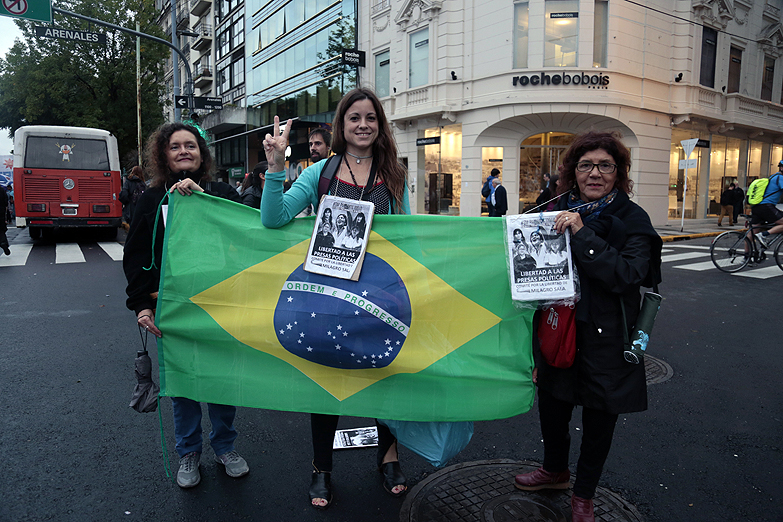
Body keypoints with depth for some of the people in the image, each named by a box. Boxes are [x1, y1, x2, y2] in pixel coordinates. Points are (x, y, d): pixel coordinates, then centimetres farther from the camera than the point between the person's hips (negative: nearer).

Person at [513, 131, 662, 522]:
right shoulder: (558, 213, 4)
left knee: (599, 417, 11)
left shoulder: (632, 219, -7)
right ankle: (555, 471, 46)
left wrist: (582, 234, -27)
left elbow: (627, 275, -22)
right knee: (551, 407, 17)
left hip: (605, 340, -3)